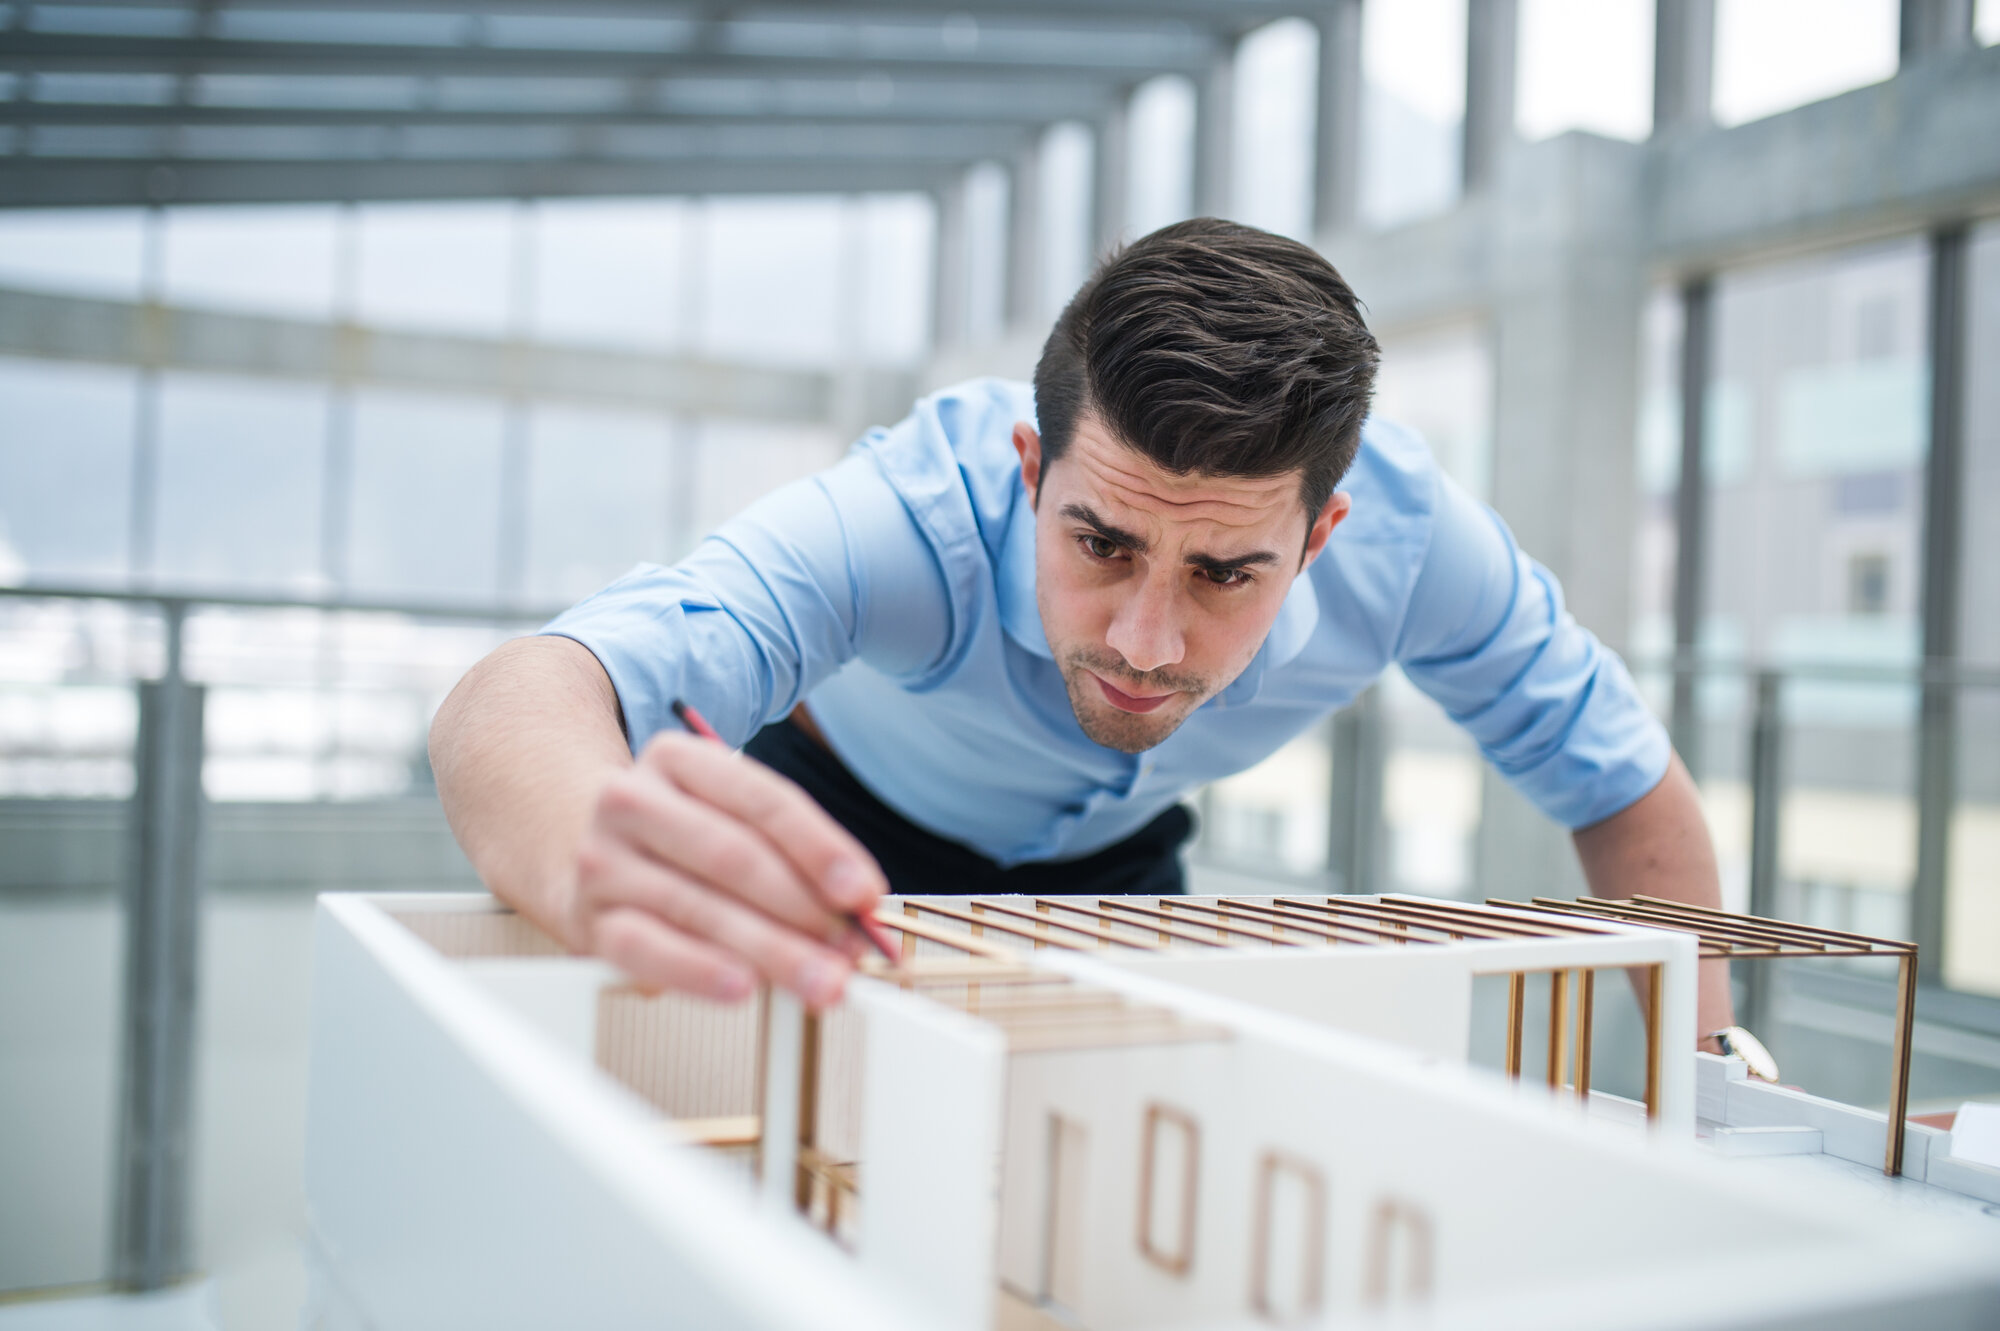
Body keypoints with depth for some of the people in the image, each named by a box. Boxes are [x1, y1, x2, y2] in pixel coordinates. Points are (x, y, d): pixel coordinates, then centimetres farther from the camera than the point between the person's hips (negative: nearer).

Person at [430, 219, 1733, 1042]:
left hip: (1115, 863, 3)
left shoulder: (1405, 527, -32)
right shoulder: (920, 511, -42)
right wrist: (598, 856, -80)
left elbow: (1620, 776, -15)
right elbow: (518, 701, -56)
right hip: (850, 832, -2)